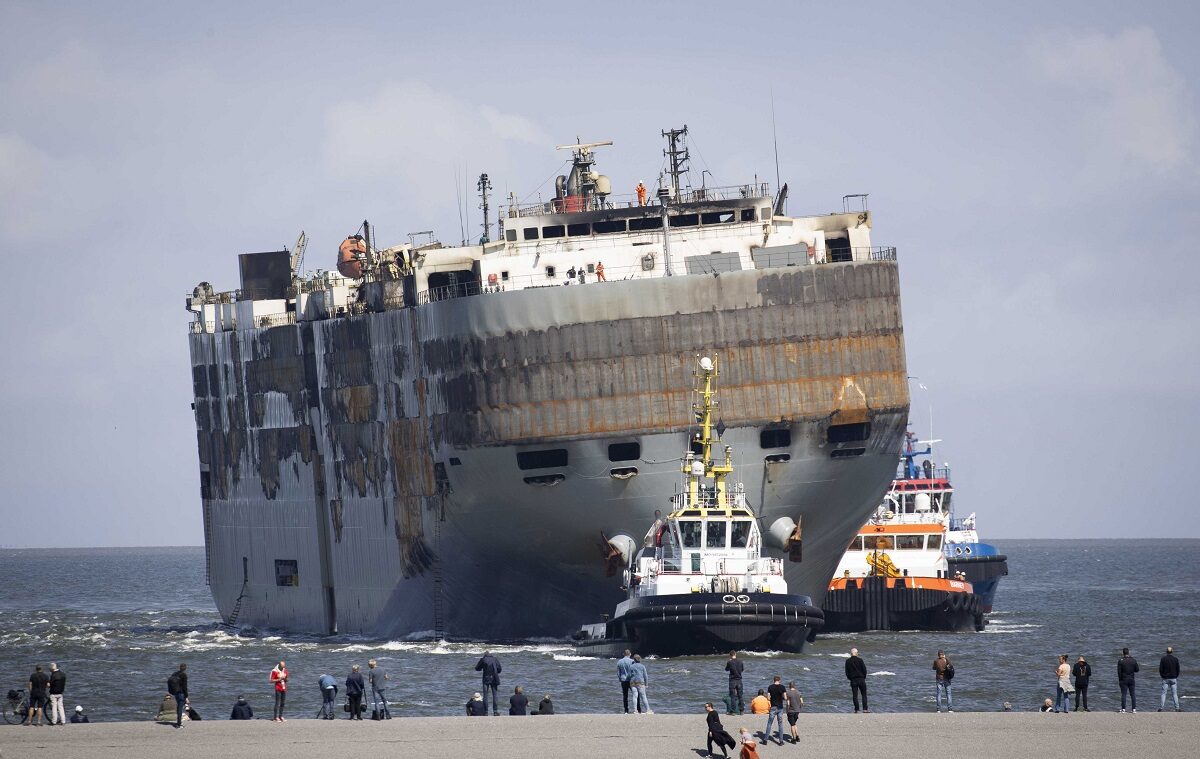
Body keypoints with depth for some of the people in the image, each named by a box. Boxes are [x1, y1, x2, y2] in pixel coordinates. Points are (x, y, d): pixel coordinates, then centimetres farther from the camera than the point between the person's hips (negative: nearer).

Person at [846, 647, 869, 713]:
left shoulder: (848, 661, 0)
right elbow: (864, 670, -4)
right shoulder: (860, 660, -5)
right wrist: (864, 677, 11)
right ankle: (865, 708, 1)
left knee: (855, 695, 4)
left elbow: (847, 672, 1)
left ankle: (856, 710, 0)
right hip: (861, 679, -1)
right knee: (864, 695, 7)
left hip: (853, 680, 1)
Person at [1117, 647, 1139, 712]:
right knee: (1133, 694, 7)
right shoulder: (1133, 660, -1)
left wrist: (1119, 680, -1)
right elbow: (1137, 670, 3)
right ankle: (1134, 709, 6)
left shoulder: (1120, 661, -8)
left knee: (1123, 695, 0)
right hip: (1132, 680, 2)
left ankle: (1123, 709, -3)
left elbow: (1119, 671, -8)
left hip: (1123, 680, -2)